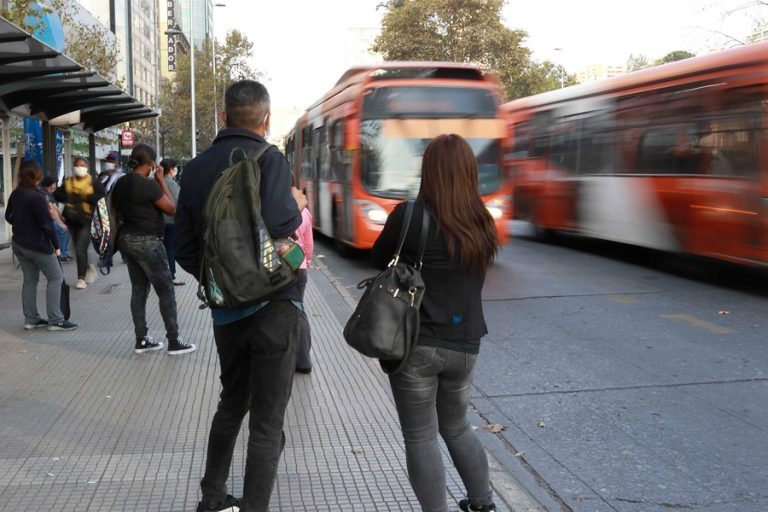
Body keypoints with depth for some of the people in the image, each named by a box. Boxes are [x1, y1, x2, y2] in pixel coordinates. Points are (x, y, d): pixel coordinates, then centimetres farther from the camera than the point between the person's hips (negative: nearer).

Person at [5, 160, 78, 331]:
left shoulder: (15, 194, 4)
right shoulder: (36, 197, -21)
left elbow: (9, 217, 15)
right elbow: (47, 224, -19)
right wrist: (56, 245, -11)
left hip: (19, 243, 8)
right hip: (37, 245, -8)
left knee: (30, 279, 14)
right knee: (55, 278, 1)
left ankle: (30, 319, 17)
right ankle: (55, 320, -1)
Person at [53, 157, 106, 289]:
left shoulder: (93, 182, -2)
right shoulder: (68, 182, 11)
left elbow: (102, 195, -14)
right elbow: (56, 194, 11)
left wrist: (86, 198, -16)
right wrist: (68, 198, -5)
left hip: (87, 220, -5)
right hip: (72, 220, 5)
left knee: (81, 249, -12)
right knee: (78, 249, 13)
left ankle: (81, 278, -5)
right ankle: (88, 268, 37)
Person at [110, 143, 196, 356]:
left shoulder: (120, 184, 6)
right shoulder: (149, 184, -19)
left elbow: (119, 214, 16)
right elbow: (172, 209, -11)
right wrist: (161, 181, -7)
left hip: (127, 239, 8)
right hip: (147, 242, -8)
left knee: (138, 289, 13)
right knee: (166, 290, 0)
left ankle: (141, 339, 16)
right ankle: (174, 342, 4)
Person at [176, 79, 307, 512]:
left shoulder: (197, 168, 7)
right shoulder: (269, 160, -12)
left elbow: (186, 250, 10)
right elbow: (278, 223, -30)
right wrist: (297, 205, -9)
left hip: (226, 309, 7)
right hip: (272, 306, -7)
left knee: (232, 403, 24)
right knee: (267, 422, 1)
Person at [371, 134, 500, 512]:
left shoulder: (410, 216, -13)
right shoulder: (482, 224, 0)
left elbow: (379, 258, 2)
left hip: (414, 343, -5)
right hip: (464, 346, 5)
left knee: (420, 437, 6)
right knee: (457, 427, 24)